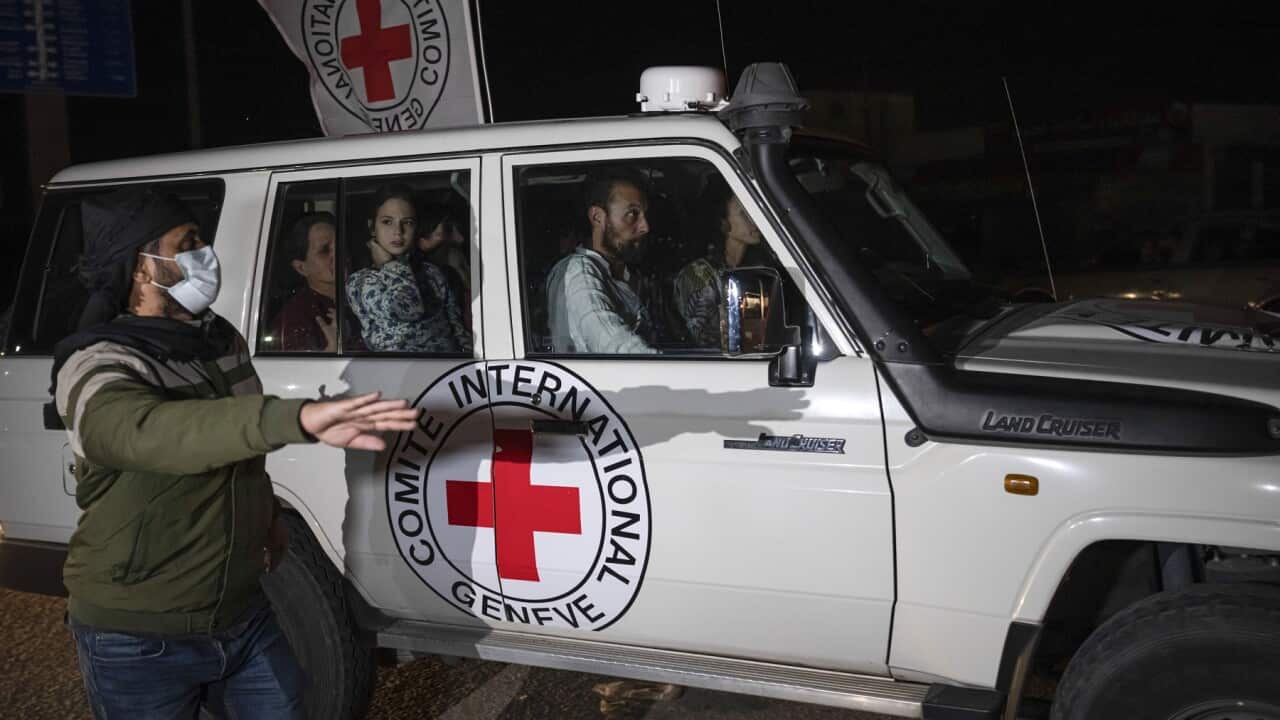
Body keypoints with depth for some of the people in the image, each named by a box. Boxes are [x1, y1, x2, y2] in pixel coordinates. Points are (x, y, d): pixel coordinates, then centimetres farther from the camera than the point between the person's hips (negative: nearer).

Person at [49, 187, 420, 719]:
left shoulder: (222, 339, 2)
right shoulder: (96, 367, -23)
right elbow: (149, 432, -45)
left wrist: (268, 511, 14)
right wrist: (296, 420, -60)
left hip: (242, 613, 6)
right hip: (138, 641, -6)